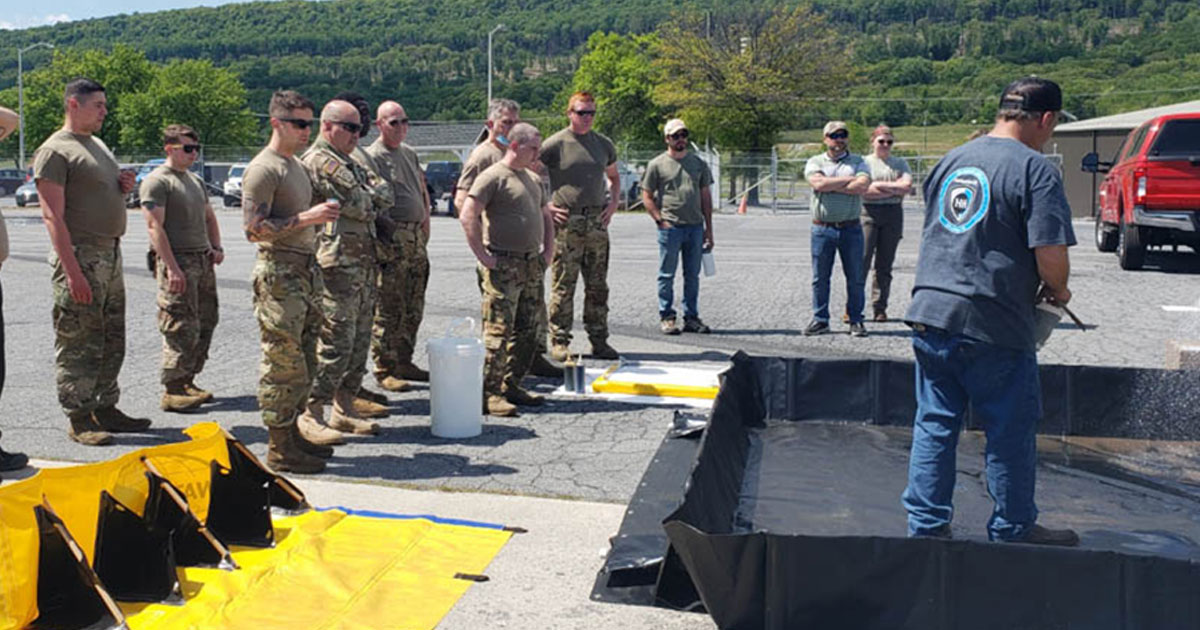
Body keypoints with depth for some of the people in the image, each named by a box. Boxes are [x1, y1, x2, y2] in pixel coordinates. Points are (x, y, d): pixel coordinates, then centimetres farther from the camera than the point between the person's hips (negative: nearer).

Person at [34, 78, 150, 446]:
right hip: (80, 255, -9)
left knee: (112, 342, 13)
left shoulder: (98, 145, 17)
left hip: (111, 255, 9)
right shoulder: (55, 151, -10)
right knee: (79, 345, -4)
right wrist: (72, 271, -23)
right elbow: (53, 216, -16)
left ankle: (106, 409, 23)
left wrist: (124, 187, 4)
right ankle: (79, 420, 2)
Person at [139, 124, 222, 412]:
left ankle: (188, 382, 17)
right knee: (182, 329, -10)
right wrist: (172, 268, -22)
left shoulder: (196, 180, 20)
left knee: (205, 324, 9)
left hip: (203, 261, 9)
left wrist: (216, 247, 10)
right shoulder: (157, 181, -7)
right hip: (177, 260, -9)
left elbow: (209, 217, 28)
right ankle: (172, 390, -5)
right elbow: (155, 226, -15)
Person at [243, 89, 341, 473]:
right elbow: (253, 228, -20)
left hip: (306, 271, 10)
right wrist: (306, 217, -23)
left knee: (304, 361, 13)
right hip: (279, 273, -9)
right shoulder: (263, 169, -11)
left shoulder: (298, 165, 18)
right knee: (283, 362, -6)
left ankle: (293, 435, 23)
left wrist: (323, 213, 12)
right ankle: (279, 449, 1)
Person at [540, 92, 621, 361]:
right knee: (563, 286, -3)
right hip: (566, 223, -5)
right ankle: (559, 342, 4)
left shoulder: (604, 144, 13)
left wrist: (613, 203, 11)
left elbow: (614, 178, 28)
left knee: (598, 287, 8)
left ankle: (599, 341, 15)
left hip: (597, 222, 5)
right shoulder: (554, 144, -3)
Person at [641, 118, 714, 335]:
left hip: (695, 227, 4)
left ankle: (691, 317, 16)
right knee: (667, 275, 1)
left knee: (692, 275, 8)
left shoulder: (698, 163, 13)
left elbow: (705, 197, 14)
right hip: (670, 228, -4)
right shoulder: (657, 165, 1)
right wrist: (660, 220, -9)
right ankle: (666, 317, 9)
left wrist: (708, 229, 9)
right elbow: (647, 197, 2)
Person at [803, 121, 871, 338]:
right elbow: (818, 184, -12)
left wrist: (830, 186, -10)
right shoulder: (815, 162, 8)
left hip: (850, 228, 0)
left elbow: (862, 186, -11)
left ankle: (856, 320, 12)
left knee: (855, 277, 3)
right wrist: (849, 179, -8)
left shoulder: (858, 162, 8)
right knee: (820, 277, 4)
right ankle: (820, 320, 13)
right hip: (822, 228, 0)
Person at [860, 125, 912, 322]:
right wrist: (895, 190, -4)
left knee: (885, 265, 3)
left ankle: (880, 308, 8)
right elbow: (863, 191, -7)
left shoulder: (900, 163, 15)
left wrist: (879, 184, -5)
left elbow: (907, 186, -1)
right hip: (868, 213, -2)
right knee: (861, 261, -11)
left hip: (893, 215, 3)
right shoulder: (864, 162, 7)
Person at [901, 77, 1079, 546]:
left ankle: (926, 523, 19)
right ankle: (1013, 529, 22)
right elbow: (1051, 255, -16)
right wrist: (1058, 291, 6)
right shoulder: (1035, 169, -10)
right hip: (995, 325, -6)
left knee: (934, 423, 13)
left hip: (929, 312, 7)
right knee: (1011, 431, 9)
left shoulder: (951, 161, 13)